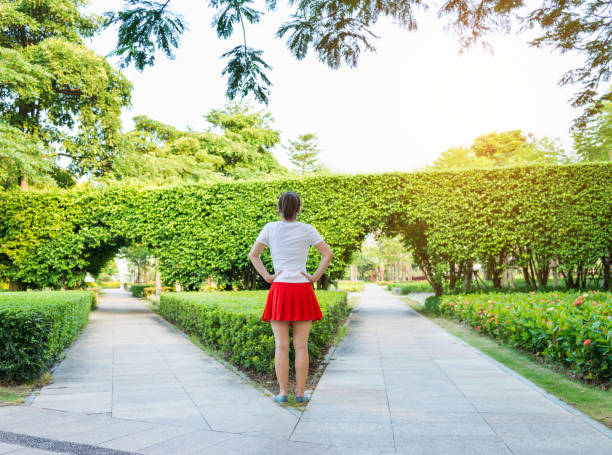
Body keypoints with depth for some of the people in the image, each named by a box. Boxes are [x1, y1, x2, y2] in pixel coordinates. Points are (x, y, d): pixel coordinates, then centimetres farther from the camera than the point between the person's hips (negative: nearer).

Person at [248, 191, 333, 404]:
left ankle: (283, 392, 6)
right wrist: (315, 277, 0)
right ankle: (300, 393, 8)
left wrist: (266, 276, 4)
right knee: (301, 345, 4)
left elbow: (253, 254, 4)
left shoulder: (270, 228, 3)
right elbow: (328, 254, -2)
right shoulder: (307, 229, 1)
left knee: (281, 345, 4)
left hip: (279, 290, 0)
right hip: (302, 290, 0)